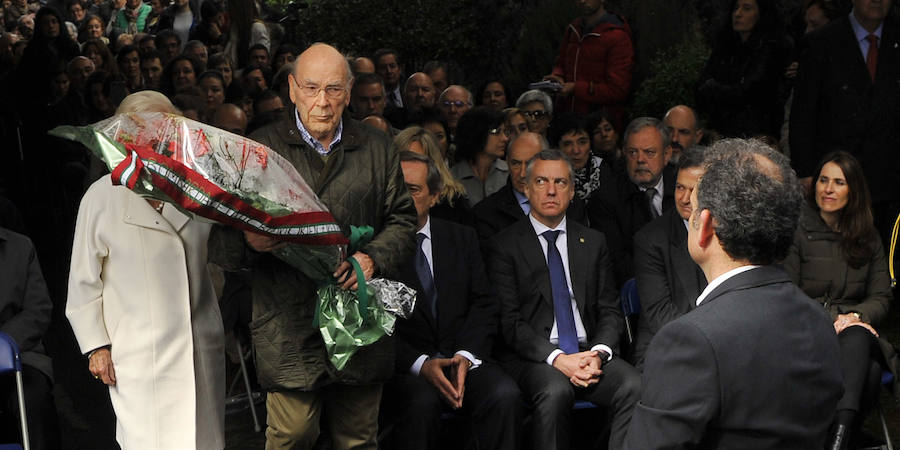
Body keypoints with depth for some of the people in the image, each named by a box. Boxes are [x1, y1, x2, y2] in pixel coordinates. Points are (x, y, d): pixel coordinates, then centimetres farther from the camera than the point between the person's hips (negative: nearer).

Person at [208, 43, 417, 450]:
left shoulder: (376, 149, 11)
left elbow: (402, 221, 11)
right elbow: (221, 240, 1)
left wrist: (373, 257, -9)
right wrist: (249, 242, -23)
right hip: (289, 331, -2)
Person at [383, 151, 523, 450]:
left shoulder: (462, 238, 14)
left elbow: (483, 304, 8)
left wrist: (465, 356, -10)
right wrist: (420, 364, -17)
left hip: (462, 358, 3)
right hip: (404, 366, -3)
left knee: (505, 395, -26)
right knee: (422, 401, -35)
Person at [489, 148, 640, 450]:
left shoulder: (593, 242, 17)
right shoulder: (506, 246, 4)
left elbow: (610, 310, 13)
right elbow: (509, 321, -5)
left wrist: (599, 353, -9)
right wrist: (557, 358, -19)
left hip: (589, 352, 4)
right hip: (532, 357, -3)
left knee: (635, 386, -26)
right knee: (556, 391, -36)